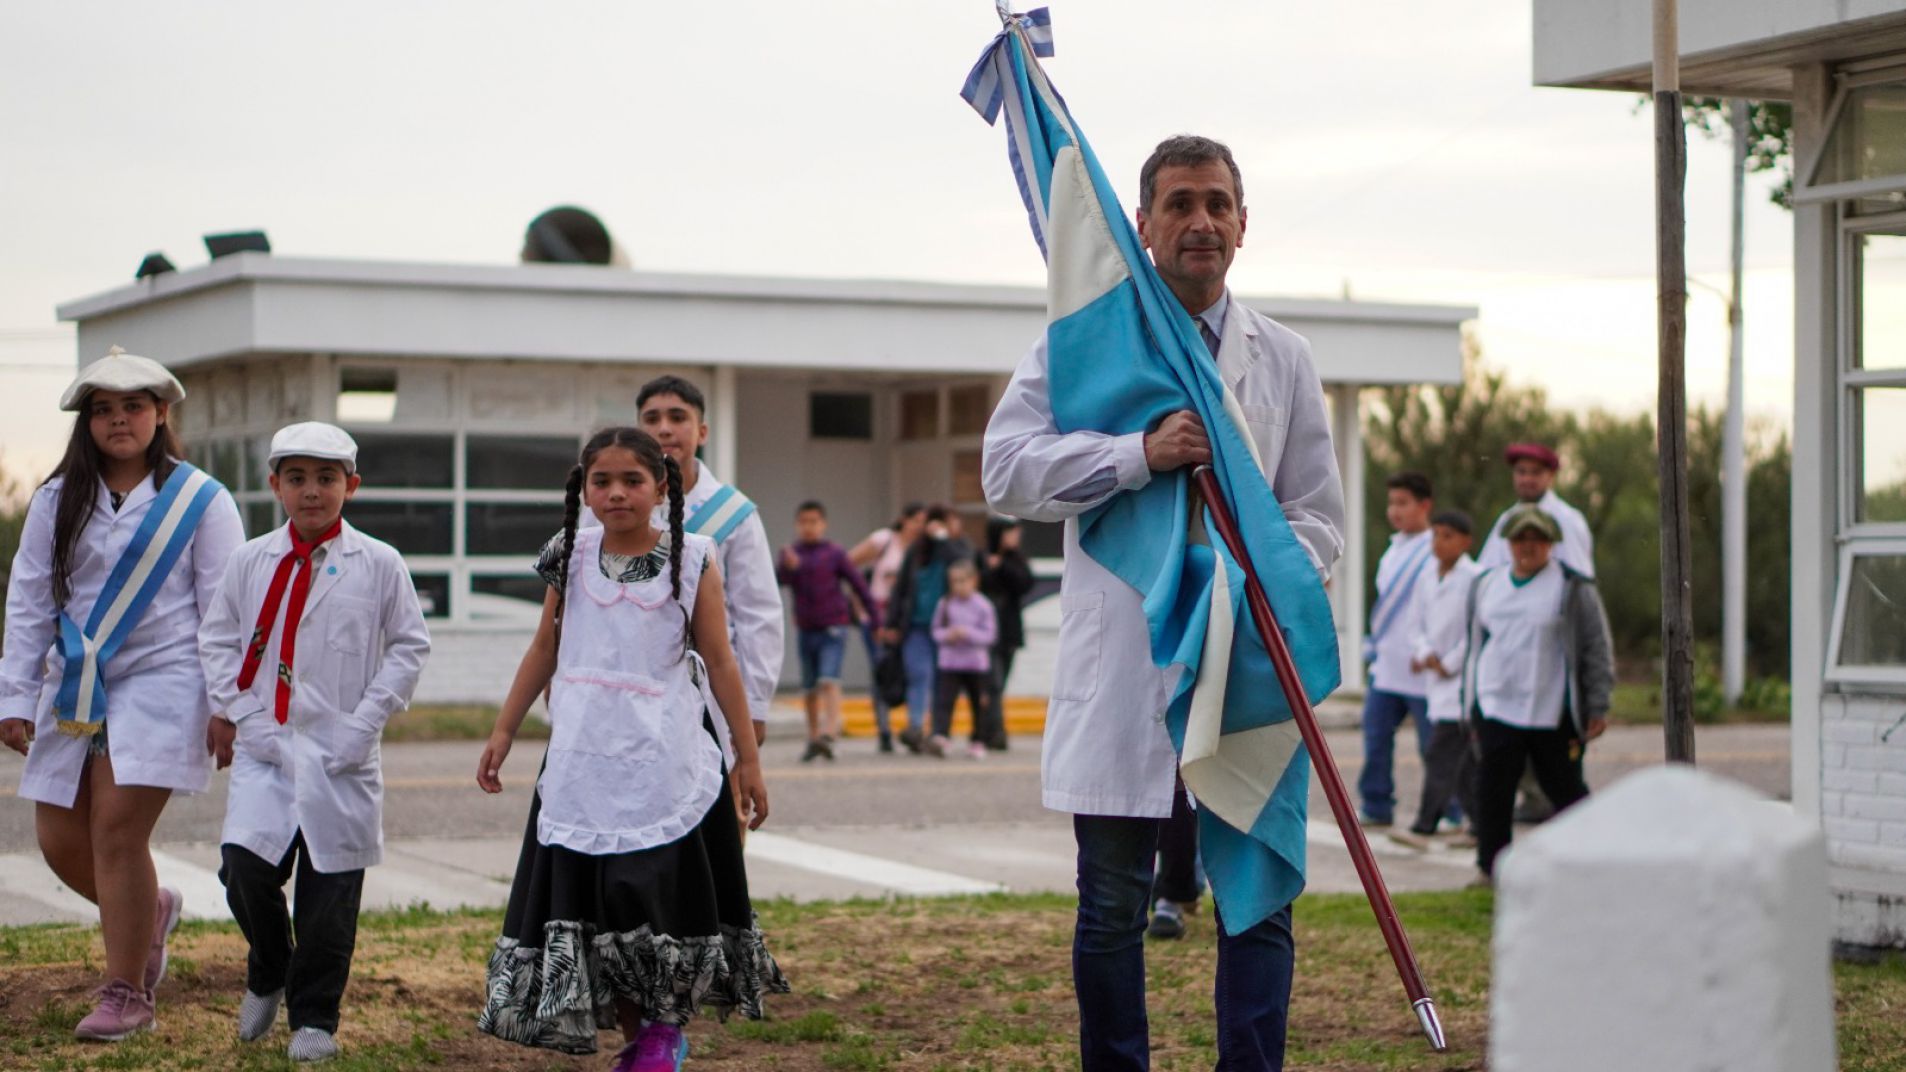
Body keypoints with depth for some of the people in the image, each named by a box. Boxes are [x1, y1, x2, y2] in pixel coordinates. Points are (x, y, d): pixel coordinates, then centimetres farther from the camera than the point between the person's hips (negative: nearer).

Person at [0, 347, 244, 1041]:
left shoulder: (201, 501, 0)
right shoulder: (57, 502, 10)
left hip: (161, 681, -5)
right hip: (74, 689, 5)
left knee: (117, 828, -13)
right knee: (60, 839, 4)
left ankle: (126, 994, -2)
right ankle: (151, 909, 34)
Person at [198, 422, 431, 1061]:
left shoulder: (378, 565, 0)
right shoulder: (251, 561, 6)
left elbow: (409, 645, 3)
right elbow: (217, 637, 14)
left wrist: (365, 720, -4)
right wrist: (231, 708, 2)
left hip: (340, 752, -1)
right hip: (262, 745, 1)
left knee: (329, 889, 1)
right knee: (245, 866, -13)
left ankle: (314, 1018, 16)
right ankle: (268, 973, 16)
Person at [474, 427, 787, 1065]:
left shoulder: (692, 561, -1)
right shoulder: (571, 558, 6)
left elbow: (719, 664, 1)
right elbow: (544, 651, 15)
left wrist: (748, 759, 1)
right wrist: (503, 732, 14)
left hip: (665, 766, -2)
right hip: (585, 762, 3)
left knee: (662, 895, -3)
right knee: (589, 898, 2)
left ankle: (665, 1033, 13)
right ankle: (634, 1038, 14)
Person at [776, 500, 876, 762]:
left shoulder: (834, 553, -2)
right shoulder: (791, 553, 4)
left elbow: (857, 583, 2)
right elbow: (781, 579, -13)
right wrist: (789, 566, -36)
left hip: (833, 627, -4)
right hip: (806, 630, 4)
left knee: (829, 681, -19)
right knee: (810, 688, 12)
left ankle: (828, 733, -29)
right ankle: (812, 737, 24)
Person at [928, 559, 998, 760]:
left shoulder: (983, 605, -5)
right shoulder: (945, 604, 2)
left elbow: (990, 635, -8)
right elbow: (936, 630, 8)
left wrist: (967, 633, -21)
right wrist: (947, 635, -14)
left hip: (977, 663, -1)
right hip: (949, 662, 1)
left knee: (980, 704, 9)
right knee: (944, 701, -14)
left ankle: (978, 742, 24)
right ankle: (940, 737, -24)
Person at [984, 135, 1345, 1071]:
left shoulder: (1283, 359, 13)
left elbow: (1318, 513, 13)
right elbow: (1005, 468, -6)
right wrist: (1141, 455, -18)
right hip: (1120, 670, -2)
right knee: (1112, 909, 4)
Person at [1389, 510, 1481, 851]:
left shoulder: (1474, 580, -11)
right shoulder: (1430, 583, 12)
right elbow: (1421, 627, 16)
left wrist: (1449, 664, -12)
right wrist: (1425, 653, -4)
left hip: (1463, 680, -8)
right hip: (1440, 681, 8)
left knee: (1441, 754, -12)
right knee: (1462, 760, 12)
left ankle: (1424, 827, -13)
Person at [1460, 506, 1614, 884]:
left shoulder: (1574, 588, -1)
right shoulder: (1486, 585, 13)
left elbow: (1598, 649, 0)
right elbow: (1475, 644, 21)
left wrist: (1598, 707, -5)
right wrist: (1468, 704, 19)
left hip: (1552, 714, -3)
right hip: (1496, 709, 4)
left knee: (1565, 788, 4)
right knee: (1493, 790, 0)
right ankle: (1490, 865, 9)